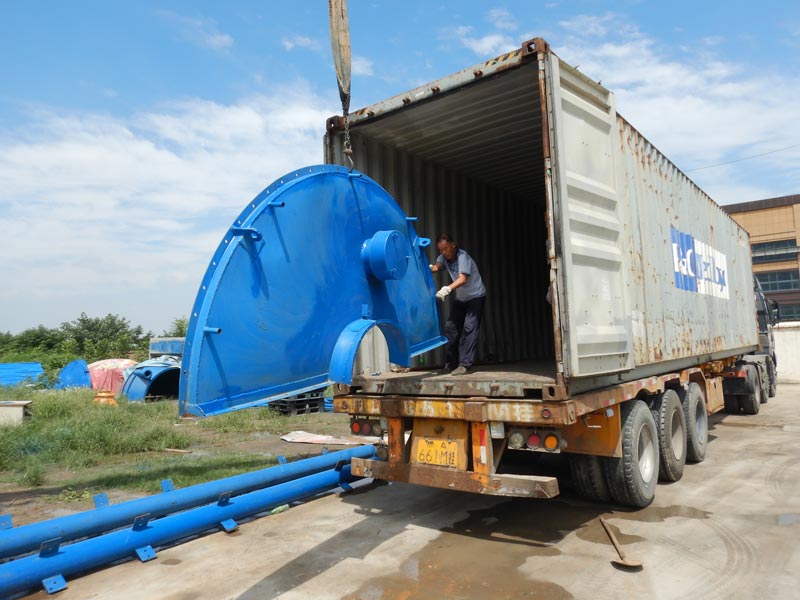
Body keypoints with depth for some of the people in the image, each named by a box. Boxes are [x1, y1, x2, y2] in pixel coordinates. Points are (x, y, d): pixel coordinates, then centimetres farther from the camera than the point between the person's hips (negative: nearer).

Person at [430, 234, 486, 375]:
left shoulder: (462, 256, -25)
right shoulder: (444, 258, -4)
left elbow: (463, 279, -40)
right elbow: (437, 266, -26)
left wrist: (448, 288, -58)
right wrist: (430, 269, -51)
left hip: (476, 296, -7)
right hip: (460, 298, 7)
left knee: (469, 328, -18)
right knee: (450, 327, 2)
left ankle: (464, 364, -19)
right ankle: (452, 363, 14)